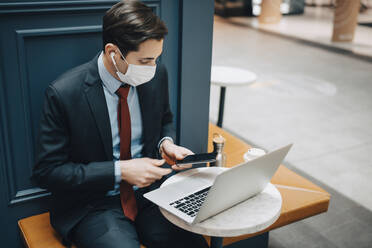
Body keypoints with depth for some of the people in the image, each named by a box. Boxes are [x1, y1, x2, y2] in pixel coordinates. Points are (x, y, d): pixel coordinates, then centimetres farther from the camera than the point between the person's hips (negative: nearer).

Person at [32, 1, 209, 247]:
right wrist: (120, 171, -19)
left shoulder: (157, 74, -4)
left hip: (150, 190, 4)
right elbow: (46, 171, -11)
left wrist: (166, 143, -7)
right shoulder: (63, 93, -17)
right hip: (94, 205, -3)